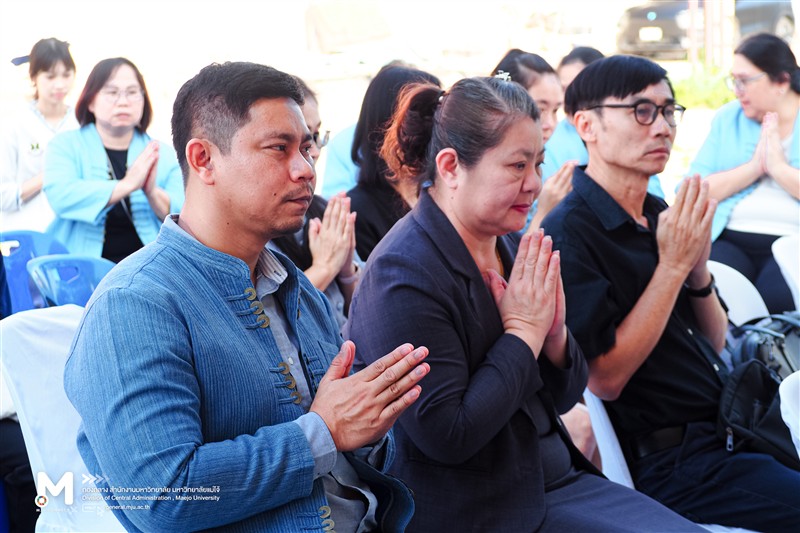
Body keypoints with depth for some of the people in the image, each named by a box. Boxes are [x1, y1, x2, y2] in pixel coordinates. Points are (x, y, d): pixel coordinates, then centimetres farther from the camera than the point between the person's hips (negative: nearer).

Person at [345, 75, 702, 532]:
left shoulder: (513, 247, 5)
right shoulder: (405, 272, -18)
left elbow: (563, 397, 11)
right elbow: (446, 436, -22)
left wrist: (554, 331, -9)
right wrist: (523, 331, -16)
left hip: (558, 476, 8)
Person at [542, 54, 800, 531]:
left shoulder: (658, 214, 8)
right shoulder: (568, 235, -15)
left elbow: (714, 345, 13)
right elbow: (605, 378, -20)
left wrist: (699, 267, -6)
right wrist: (672, 264, -18)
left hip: (727, 427, 8)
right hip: (670, 467, -7)